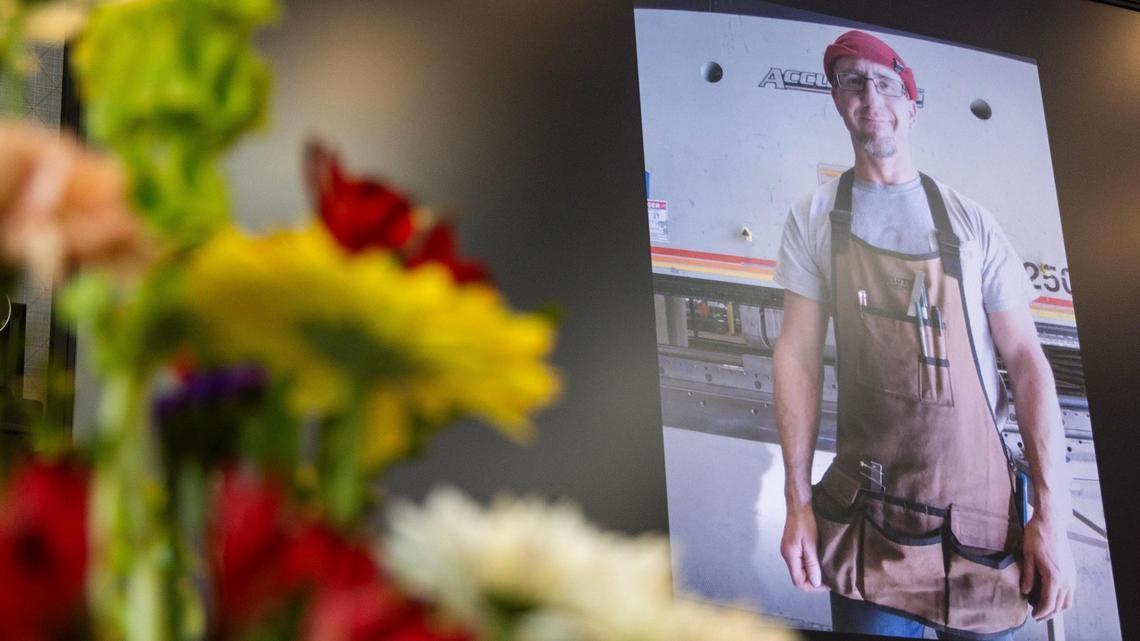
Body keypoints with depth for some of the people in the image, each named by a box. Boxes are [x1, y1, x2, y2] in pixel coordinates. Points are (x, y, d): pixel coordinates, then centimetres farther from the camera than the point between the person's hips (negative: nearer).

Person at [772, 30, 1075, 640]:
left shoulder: (969, 221, 4)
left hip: (980, 511, 0)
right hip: (866, 514, 0)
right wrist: (797, 500, -4)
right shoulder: (814, 219, 5)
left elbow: (1025, 360, 1)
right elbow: (798, 353, 3)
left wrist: (1052, 514, -7)